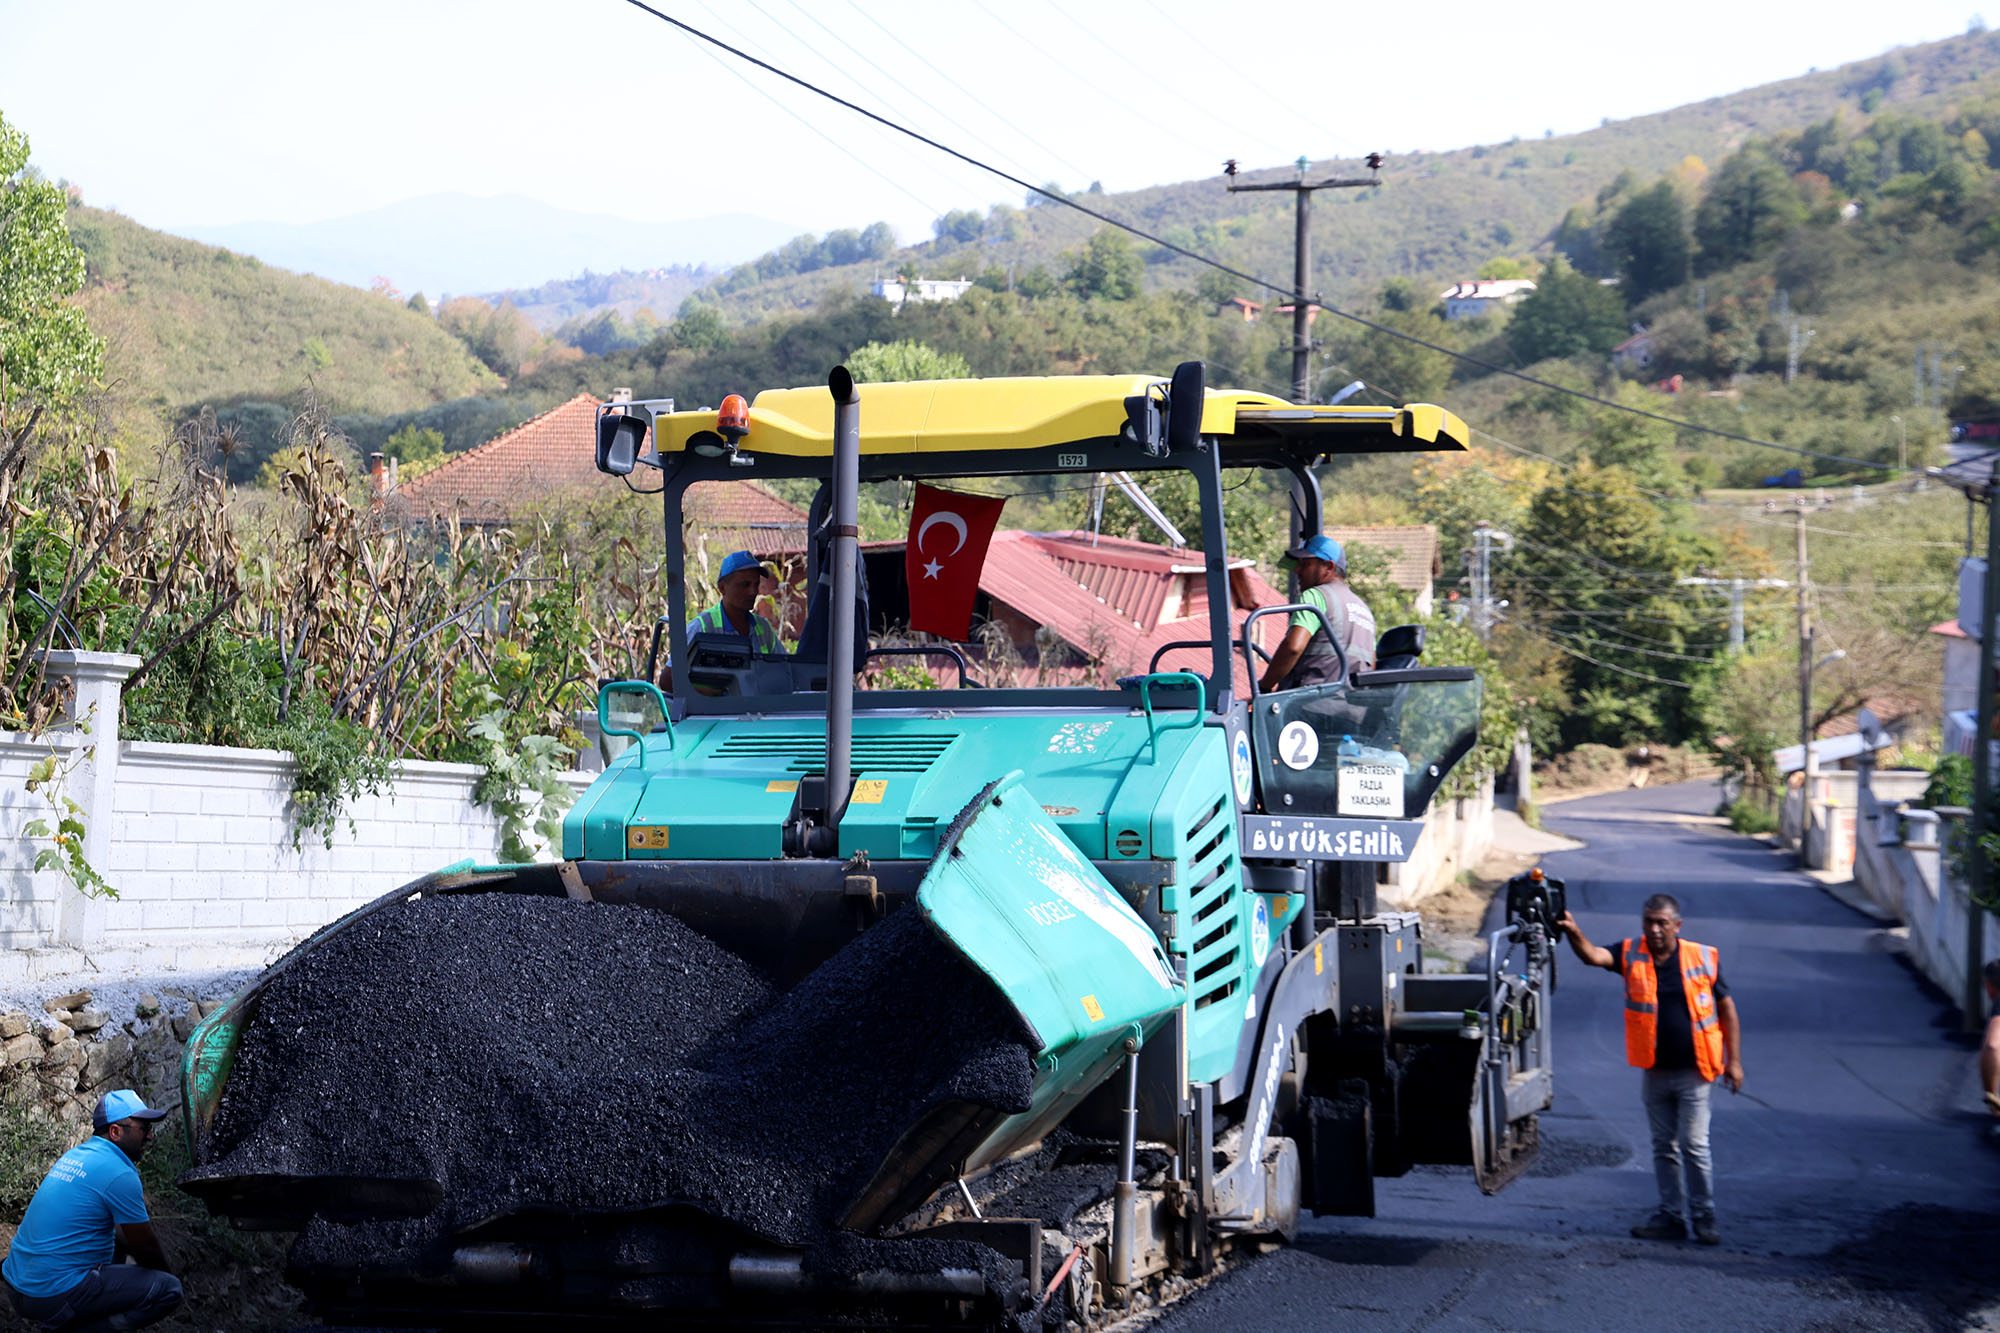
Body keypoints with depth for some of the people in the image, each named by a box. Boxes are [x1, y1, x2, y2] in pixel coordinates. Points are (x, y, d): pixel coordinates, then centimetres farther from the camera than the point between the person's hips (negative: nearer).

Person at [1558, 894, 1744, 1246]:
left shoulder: (1703, 957, -3)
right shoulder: (1631, 955, 0)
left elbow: (1727, 1009, 3)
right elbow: (1594, 955, -18)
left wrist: (1734, 1061, 0)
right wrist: (1574, 934, -39)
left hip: (1693, 1072, -3)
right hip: (1655, 1072, 3)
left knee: (1694, 1146, -5)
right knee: (1663, 1147, 11)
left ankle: (1704, 1217, 7)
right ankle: (1670, 1216, 20)